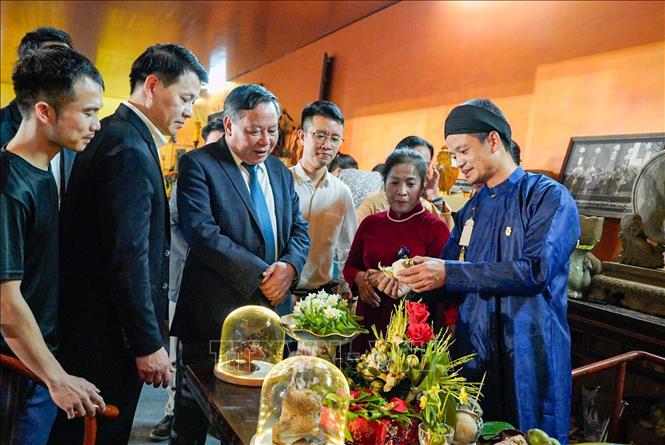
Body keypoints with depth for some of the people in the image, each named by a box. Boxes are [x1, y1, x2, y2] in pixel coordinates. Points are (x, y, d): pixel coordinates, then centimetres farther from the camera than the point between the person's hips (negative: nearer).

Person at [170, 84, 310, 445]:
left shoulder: (280, 171, 14)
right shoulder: (198, 165, -6)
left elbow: (299, 229, 12)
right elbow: (201, 232, -18)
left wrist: (289, 266, -11)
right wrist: (260, 275, -19)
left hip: (271, 308, 6)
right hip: (214, 315, -5)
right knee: (193, 413, 11)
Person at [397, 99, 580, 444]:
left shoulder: (549, 197, -8)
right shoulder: (470, 210, 11)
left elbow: (536, 270, -22)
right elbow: (450, 283, 12)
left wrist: (450, 273, -24)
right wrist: (416, 278, -8)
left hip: (529, 361, -5)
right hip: (471, 357, 6)